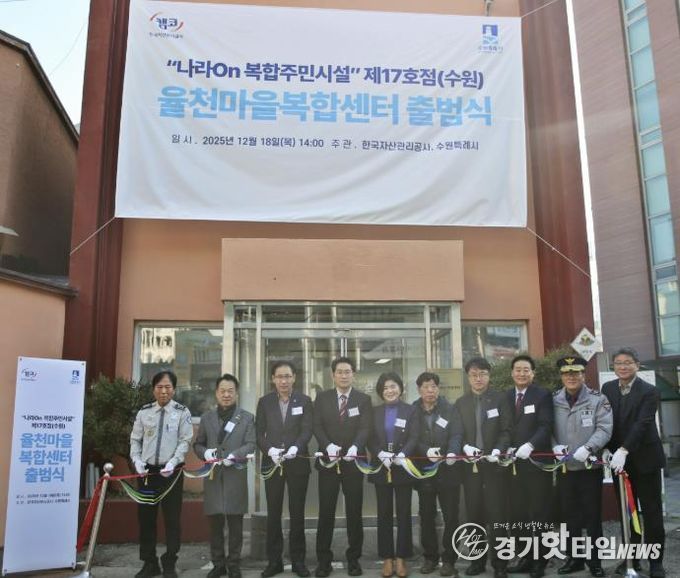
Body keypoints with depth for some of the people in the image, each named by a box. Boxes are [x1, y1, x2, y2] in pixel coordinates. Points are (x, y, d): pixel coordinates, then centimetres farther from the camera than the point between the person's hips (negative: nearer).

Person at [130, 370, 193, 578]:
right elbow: (135, 439, 9)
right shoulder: (144, 411, 5)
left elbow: (185, 441, -6)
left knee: (172, 518, 2)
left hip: (172, 471, -3)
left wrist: (172, 463, -18)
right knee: (145, 517, 9)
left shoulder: (182, 412, -2)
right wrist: (137, 461, -6)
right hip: (147, 470, 3)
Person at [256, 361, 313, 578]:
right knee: (273, 513, 7)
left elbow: (307, 430, -5)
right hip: (271, 463, 1)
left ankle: (298, 560, 18)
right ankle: (274, 561, 18)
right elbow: (259, 433, 2)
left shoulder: (304, 401, 2)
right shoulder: (264, 402, 5)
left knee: (297, 513, 7)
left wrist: (295, 448, -23)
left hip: (298, 463, -1)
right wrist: (270, 450, -16)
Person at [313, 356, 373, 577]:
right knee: (326, 512, 4)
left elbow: (365, 428, -7)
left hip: (353, 461, 0)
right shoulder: (322, 398, 6)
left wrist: (355, 447, -26)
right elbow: (317, 427, -2)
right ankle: (324, 560, 14)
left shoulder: (363, 399, 4)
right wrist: (328, 445, -20)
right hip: (328, 461, 0)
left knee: (354, 512, 7)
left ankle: (353, 558, 19)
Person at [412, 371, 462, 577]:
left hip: (448, 470, -1)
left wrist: (452, 452, -32)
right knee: (426, 516, 11)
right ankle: (430, 557, 25)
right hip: (423, 471, 2)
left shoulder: (450, 409, -2)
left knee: (451, 516, 4)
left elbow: (456, 435, -12)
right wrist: (427, 451, -23)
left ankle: (449, 559, 16)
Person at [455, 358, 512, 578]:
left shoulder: (500, 399, 1)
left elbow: (506, 430, -4)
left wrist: (498, 450, -19)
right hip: (470, 466, 3)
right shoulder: (460, 403, 9)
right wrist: (465, 447, -14)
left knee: (496, 515, 1)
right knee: (474, 515, 8)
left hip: (494, 465, -2)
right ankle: (477, 560, 20)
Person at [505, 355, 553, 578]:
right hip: (514, 462, 4)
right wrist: (508, 449, -8)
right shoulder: (506, 397, 12)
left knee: (538, 512, 4)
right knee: (517, 512, 6)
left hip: (537, 461, -4)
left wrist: (530, 445, -27)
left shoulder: (542, 395, -1)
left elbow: (546, 426, -12)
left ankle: (539, 560, 15)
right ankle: (525, 556, 19)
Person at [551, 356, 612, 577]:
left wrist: (587, 448, -25)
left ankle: (595, 560, 22)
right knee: (570, 515, 12)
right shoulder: (553, 401, 2)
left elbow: (604, 429, -12)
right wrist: (555, 445, -15)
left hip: (590, 466, -2)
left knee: (592, 515, 7)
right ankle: (573, 558, 26)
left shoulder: (597, 399, -4)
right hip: (565, 467, 2)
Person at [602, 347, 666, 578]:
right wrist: (608, 450, -5)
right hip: (618, 458, 4)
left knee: (651, 511, 5)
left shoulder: (649, 391, -11)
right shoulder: (607, 388, 4)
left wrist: (624, 450, -32)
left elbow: (642, 423, -22)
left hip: (645, 459, -4)